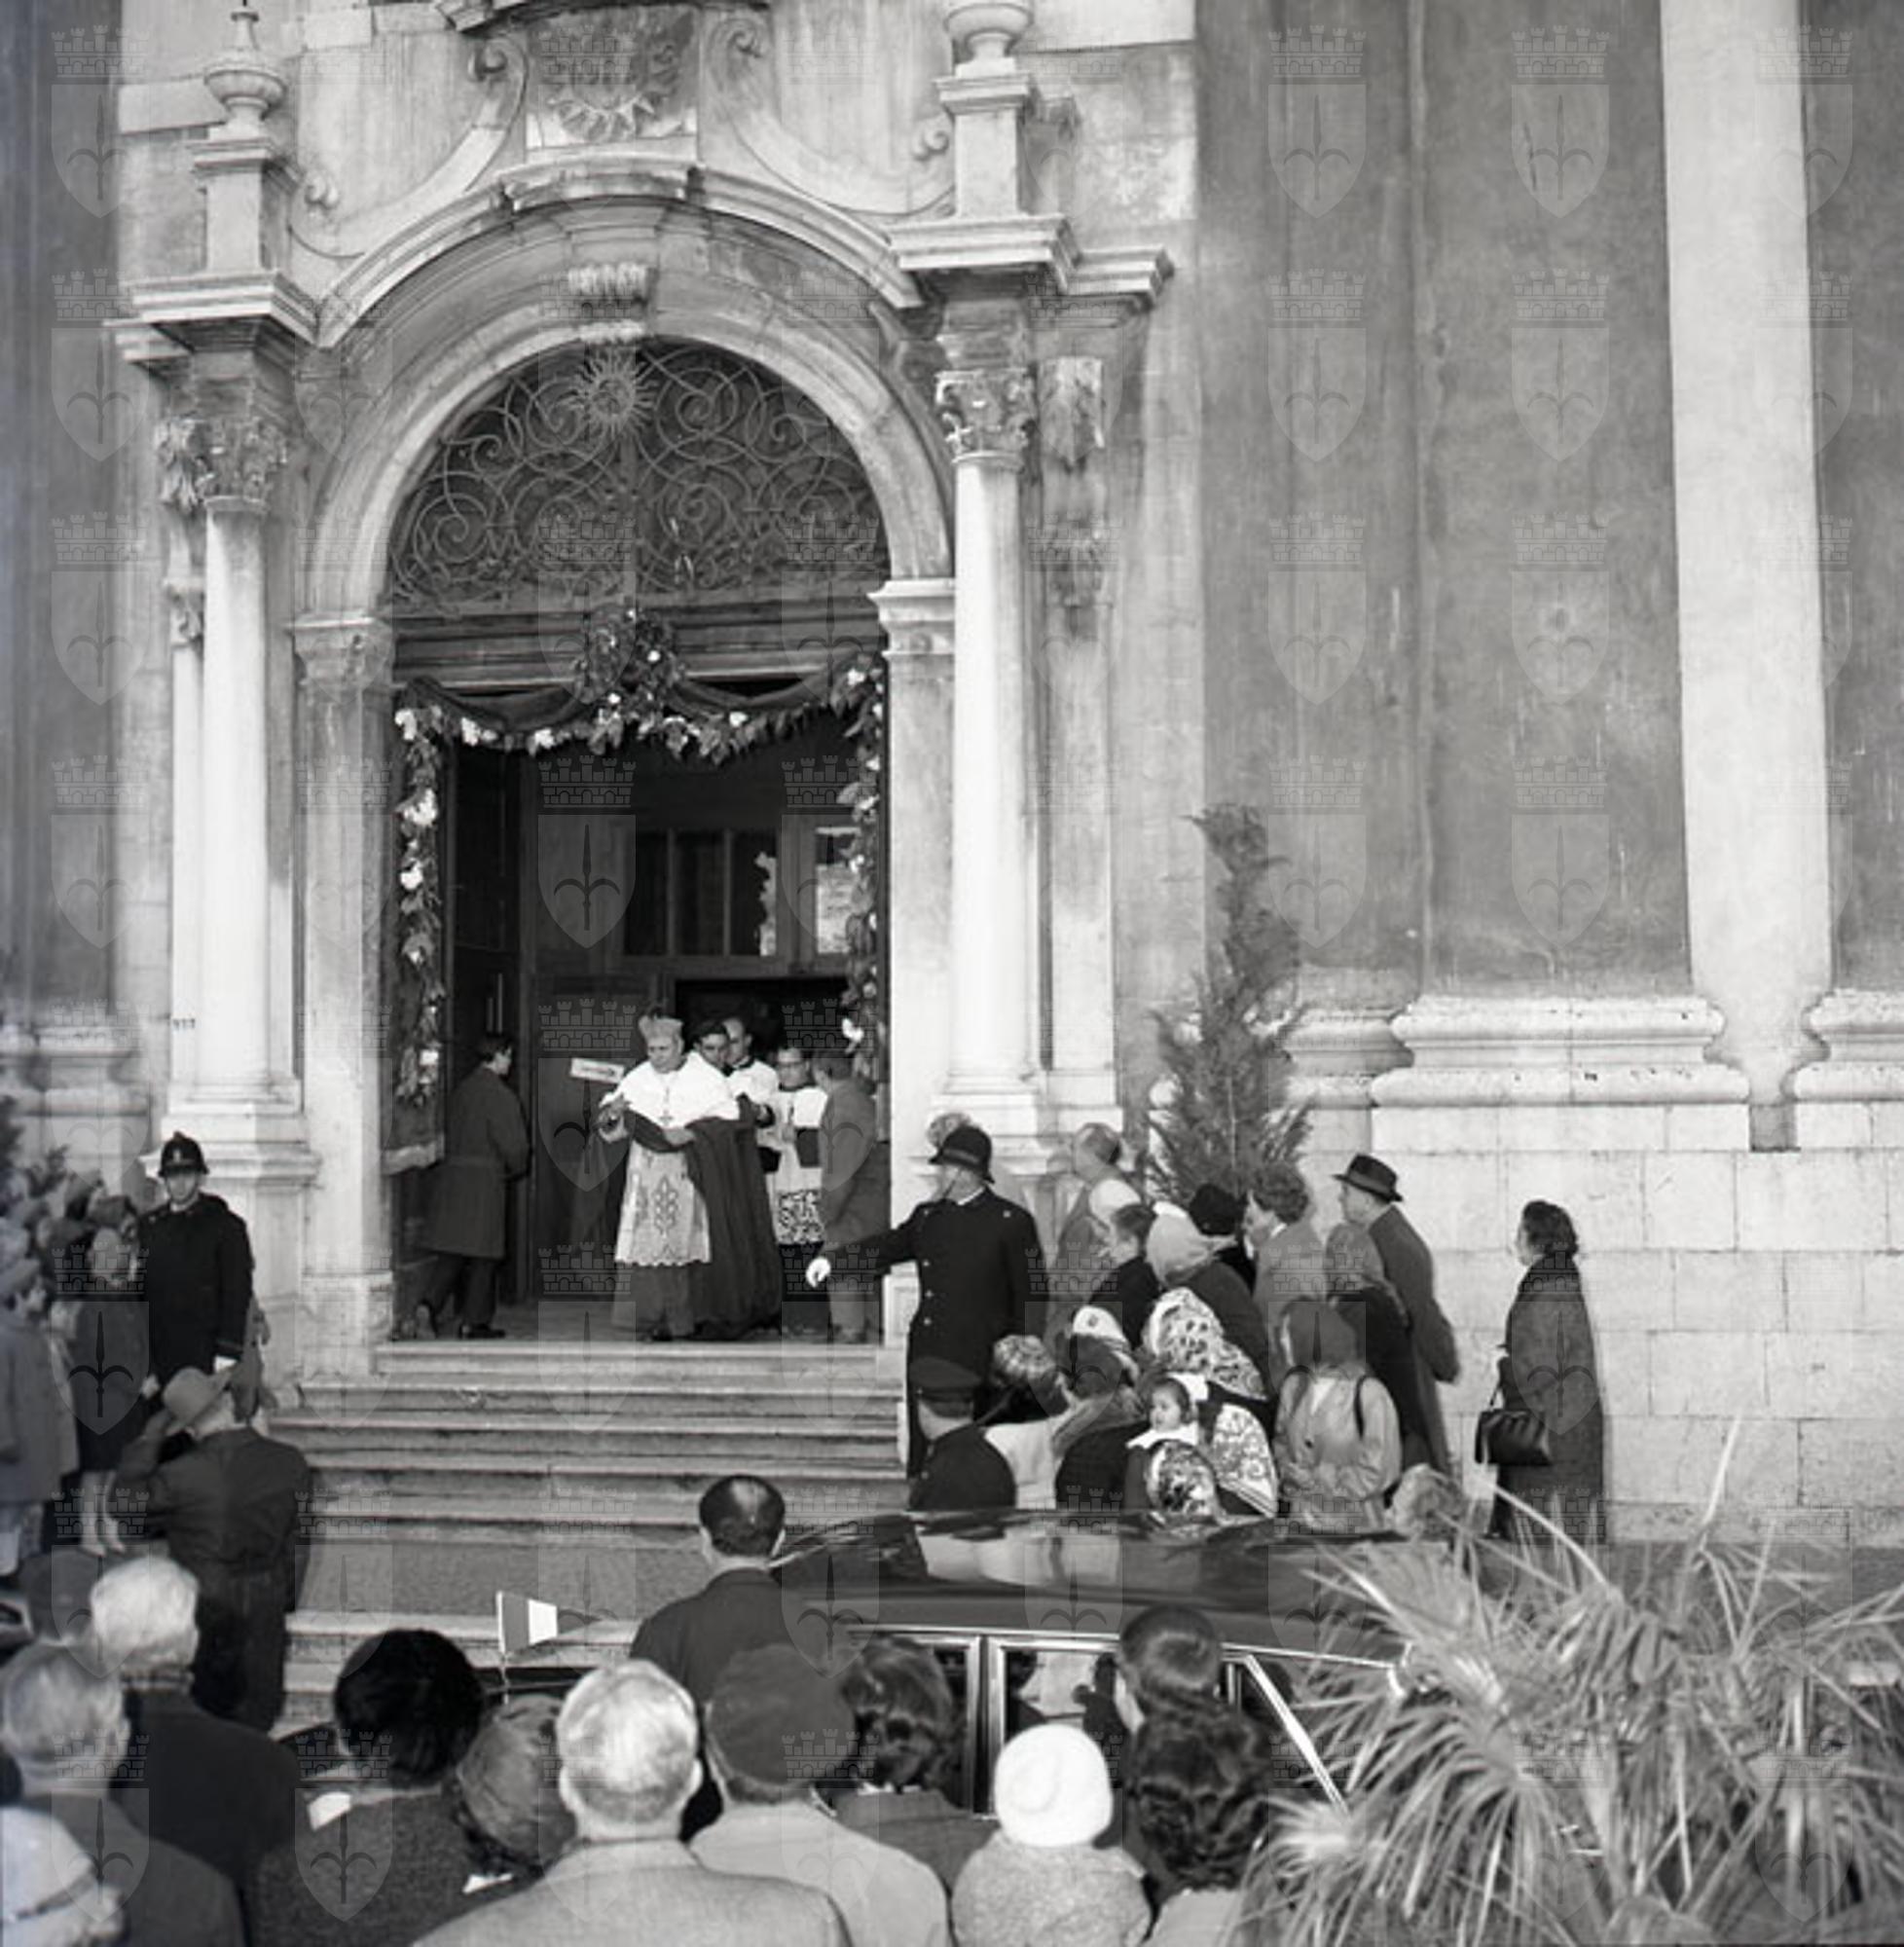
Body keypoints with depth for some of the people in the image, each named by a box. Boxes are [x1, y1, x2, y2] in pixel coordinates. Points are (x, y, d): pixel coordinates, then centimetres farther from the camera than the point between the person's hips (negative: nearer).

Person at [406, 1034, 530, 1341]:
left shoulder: (462, 1089, 10)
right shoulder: (500, 1096, -12)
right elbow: (513, 1144, -12)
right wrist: (515, 1169, 8)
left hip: (452, 1175, 6)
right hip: (484, 1180, -6)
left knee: (450, 1252, 8)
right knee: (481, 1254, 4)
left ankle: (427, 1304, -11)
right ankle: (475, 1322, 9)